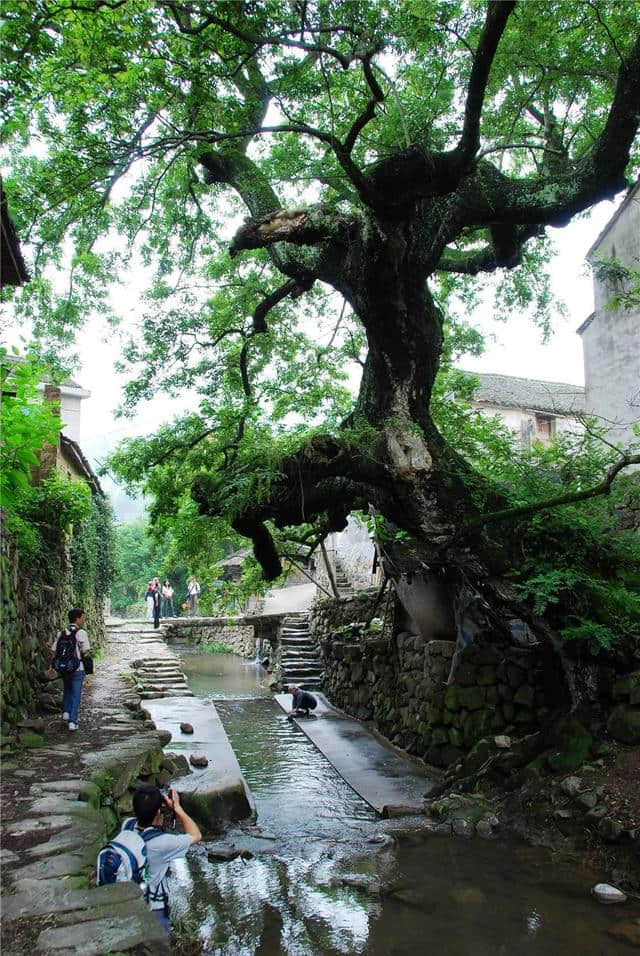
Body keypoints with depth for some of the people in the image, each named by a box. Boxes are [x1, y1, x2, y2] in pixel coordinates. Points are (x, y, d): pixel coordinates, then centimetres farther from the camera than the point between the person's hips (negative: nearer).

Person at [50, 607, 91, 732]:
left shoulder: (61, 633, 3)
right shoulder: (81, 633, -13)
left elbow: (53, 651, 2)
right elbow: (85, 651, -15)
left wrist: (51, 666, 7)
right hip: (77, 668, -5)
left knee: (67, 690, 28)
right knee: (76, 694, 5)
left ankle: (66, 712, 29)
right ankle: (72, 721, 2)